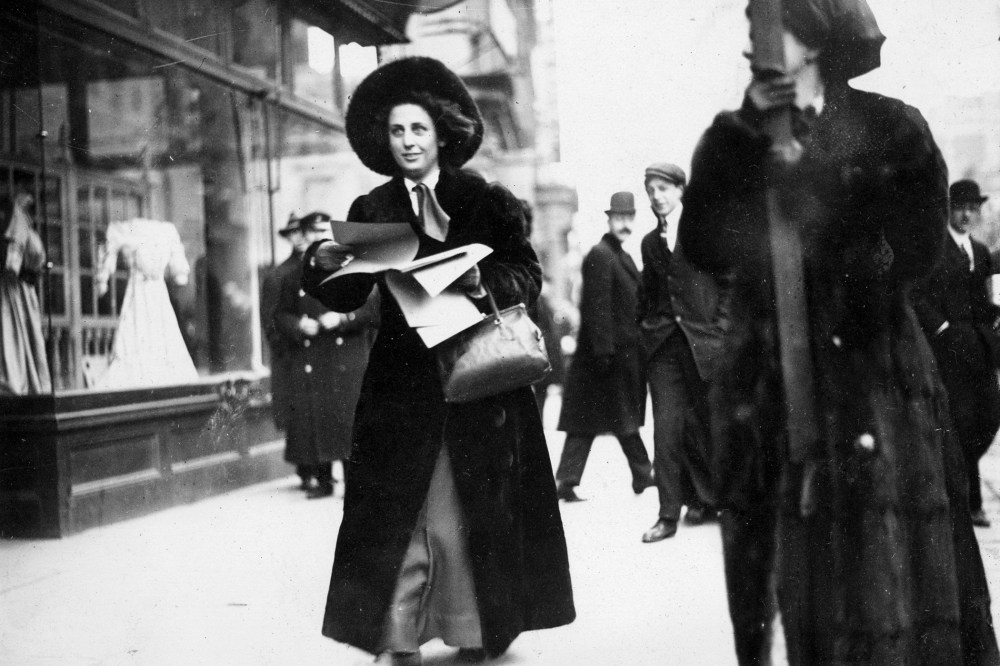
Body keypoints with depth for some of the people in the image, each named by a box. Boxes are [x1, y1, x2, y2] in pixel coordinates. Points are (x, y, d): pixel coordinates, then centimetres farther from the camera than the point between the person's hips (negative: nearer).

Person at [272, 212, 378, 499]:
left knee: (351, 417, -8)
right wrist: (299, 325, -7)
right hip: (307, 364, 3)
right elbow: (280, 317, 15)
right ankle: (320, 478, 10)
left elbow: (374, 308, 0)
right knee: (310, 418, -1)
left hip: (347, 360, -2)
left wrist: (343, 318, -14)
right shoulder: (292, 278, 15)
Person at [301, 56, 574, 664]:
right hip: (401, 386, 1)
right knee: (396, 517, -2)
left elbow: (529, 278, 1)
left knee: (473, 517, 3)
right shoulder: (371, 211, 9)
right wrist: (324, 265, -17)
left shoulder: (489, 202, 5)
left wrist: (482, 283, -18)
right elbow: (347, 297, 4)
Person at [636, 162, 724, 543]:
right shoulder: (650, 242, 16)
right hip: (662, 343, 3)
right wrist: (643, 327, 10)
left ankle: (705, 499, 24)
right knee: (667, 426, -5)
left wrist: (722, 328, -8)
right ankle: (669, 514, -2)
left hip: (702, 340, -3)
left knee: (704, 424, 4)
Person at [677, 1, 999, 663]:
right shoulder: (735, 140, 11)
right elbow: (704, 247, -4)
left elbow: (914, 247, -5)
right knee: (778, 554, 5)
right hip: (768, 379, 3)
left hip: (873, 372, -2)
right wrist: (746, 133, -10)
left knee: (891, 562, -4)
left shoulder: (890, 128, 5)